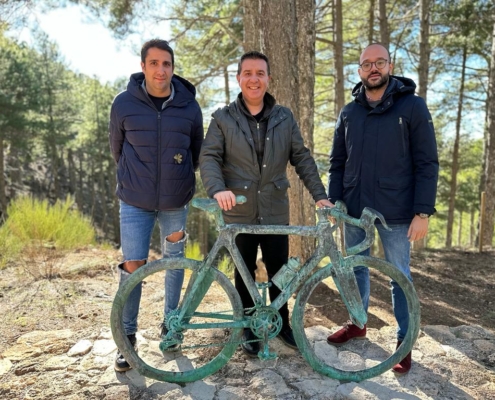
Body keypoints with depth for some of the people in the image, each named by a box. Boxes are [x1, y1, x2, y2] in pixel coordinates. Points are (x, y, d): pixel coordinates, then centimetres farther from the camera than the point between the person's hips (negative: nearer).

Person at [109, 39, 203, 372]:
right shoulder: (124, 103, -7)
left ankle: (170, 324, 32)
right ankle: (128, 336, 19)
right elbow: (117, 148, 8)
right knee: (133, 266, -1)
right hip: (135, 202, -1)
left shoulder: (189, 106, -5)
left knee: (175, 261, 12)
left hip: (176, 202, 2)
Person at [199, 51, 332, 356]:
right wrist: (218, 189, -27)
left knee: (279, 272, 11)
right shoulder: (223, 118, 0)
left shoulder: (285, 117, 5)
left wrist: (320, 195, -4)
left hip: (276, 212, 2)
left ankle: (282, 323, 33)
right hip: (239, 213, -1)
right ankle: (249, 328, 29)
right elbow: (209, 157, -8)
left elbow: (302, 158, 5)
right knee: (244, 274, 11)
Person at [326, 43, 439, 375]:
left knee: (400, 275, 7)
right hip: (354, 208, 4)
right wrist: (334, 201, 4)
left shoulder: (413, 106, -4)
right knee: (356, 268, 15)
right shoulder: (349, 112, 8)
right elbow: (338, 162, 11)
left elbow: (427, 163, -7)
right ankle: (357, 323, 35)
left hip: (396, 211, -4)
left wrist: (423, 212, -12)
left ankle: (404, 340, 23)